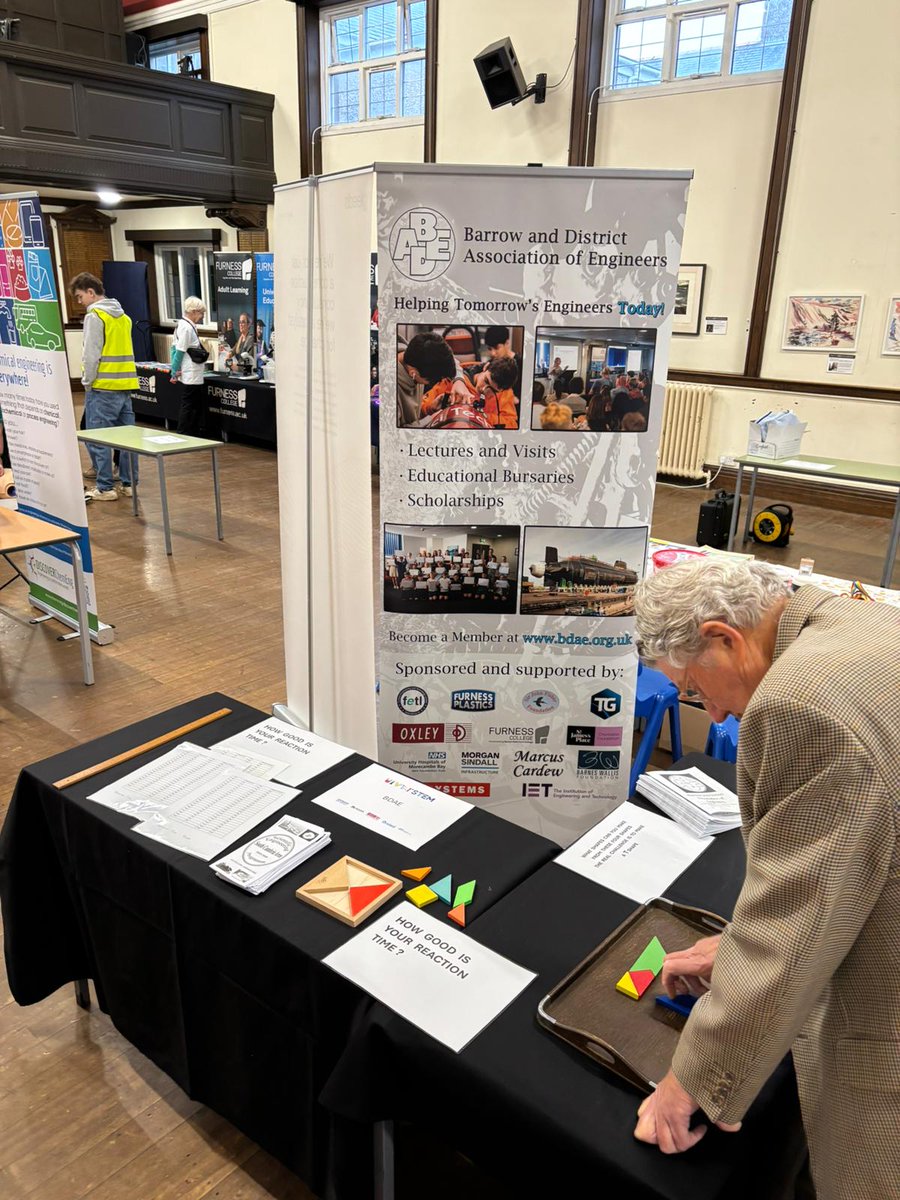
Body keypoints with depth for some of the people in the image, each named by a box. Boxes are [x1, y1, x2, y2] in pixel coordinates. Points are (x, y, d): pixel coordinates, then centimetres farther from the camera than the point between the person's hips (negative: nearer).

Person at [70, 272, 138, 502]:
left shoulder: (95, 315, -9)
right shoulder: (122, 315, 15)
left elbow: (91, 354, -13)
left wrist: (87, 381, -2)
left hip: (103, 387, -8)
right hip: (126, 385, 8)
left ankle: (105, 487, -1)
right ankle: (129, 483, 15)